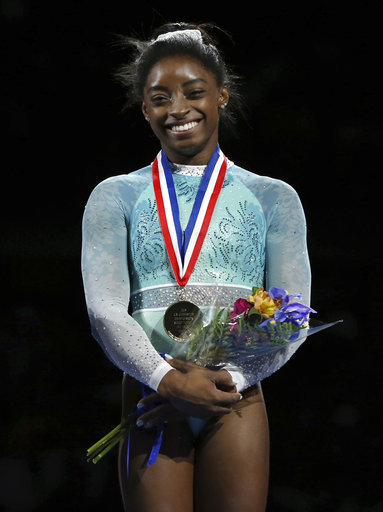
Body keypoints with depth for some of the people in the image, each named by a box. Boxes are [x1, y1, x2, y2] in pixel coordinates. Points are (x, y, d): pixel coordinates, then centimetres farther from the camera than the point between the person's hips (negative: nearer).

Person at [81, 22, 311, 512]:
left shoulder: (272, 198, 10)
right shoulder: (116, 197, 9)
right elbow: (104, 308, -3)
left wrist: (230, 379, -14)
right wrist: (168, 379, -20)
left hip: (236, 399, 1)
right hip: (151, 395, 0)